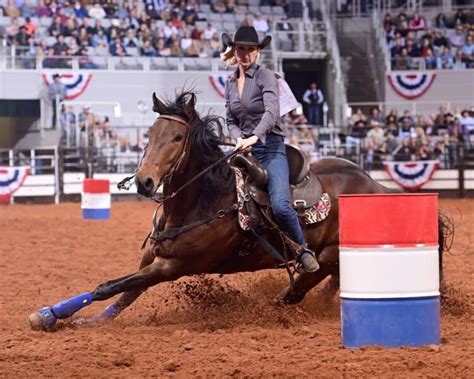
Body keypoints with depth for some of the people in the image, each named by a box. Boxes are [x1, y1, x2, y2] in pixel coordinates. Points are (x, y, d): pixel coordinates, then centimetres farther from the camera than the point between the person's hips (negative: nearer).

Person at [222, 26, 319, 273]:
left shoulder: (265, 77, -7)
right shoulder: (231, 83, 13)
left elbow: (272, 113, -21)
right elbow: (230, 120, 16)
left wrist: (254, 137, -37)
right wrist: (239, 138, -7)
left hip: (270, 148, -7)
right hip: (244, 148, 7)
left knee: (280, 205, -24)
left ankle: (303, 250, -6)